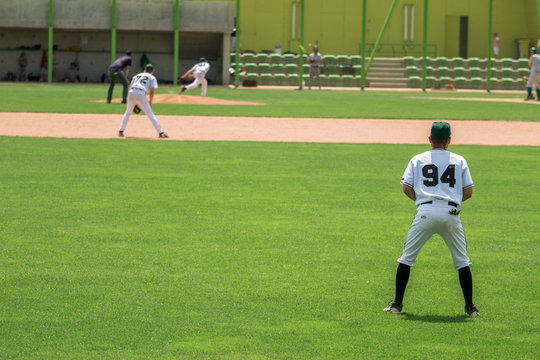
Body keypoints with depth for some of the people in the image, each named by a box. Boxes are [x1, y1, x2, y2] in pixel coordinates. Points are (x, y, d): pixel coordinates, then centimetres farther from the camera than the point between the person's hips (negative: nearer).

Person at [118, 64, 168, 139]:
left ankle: (121, 131, 18)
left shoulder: (137, 76, 31)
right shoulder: (152, 77, 19)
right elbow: (152, 91, 4)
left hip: (131, 93, 3)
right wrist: (150, 103, 11)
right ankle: (161, 132, -4)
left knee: (128, 113, 25)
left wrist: (133, 104, 25)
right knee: (150, 114, 1)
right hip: (141, 95, -3)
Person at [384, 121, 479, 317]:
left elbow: (406, 188, 2)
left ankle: (397, 303, 6)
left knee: (406, 257, 9)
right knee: (462, 261, 11)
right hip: (451, 213, 1)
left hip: (426, 212, -1)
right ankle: (470, 307, 8)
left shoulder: (418, 160, 11)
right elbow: (468, 192, 10)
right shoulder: (459, 161, 13)